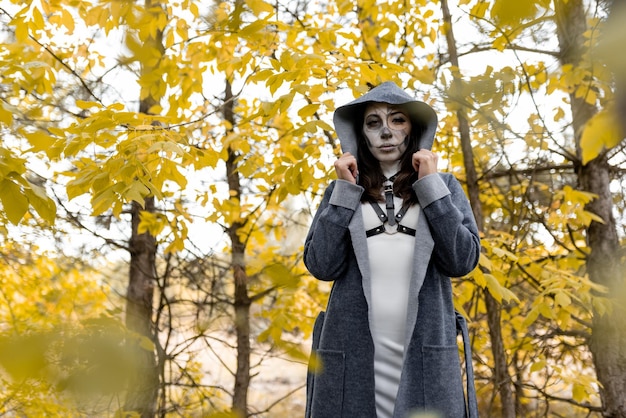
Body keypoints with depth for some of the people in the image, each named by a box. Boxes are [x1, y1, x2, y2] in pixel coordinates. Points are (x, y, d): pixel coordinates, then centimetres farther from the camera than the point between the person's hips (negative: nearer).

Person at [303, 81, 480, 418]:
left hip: (425, 351, 0)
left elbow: (463, 260, -3)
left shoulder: (444, 186, 10)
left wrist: (430, 184, -4)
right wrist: (345, 190, -3)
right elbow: (321, 266, -2)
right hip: (353, 350, 0)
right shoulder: (342, 191, 10)